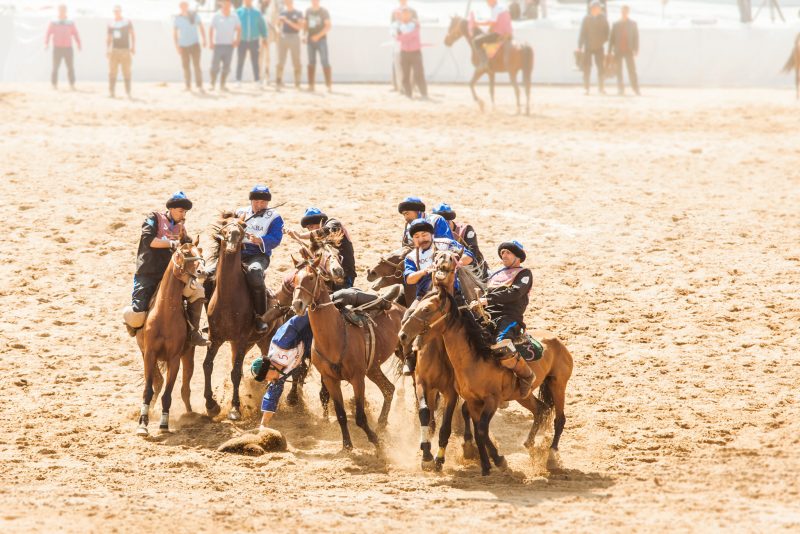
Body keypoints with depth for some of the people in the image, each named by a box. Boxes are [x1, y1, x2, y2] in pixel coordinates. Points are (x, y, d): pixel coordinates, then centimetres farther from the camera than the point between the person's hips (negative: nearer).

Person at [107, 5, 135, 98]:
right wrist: (108, 50, 4)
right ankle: (111, 92, -2)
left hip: (125, 51, -2)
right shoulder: (111, 25, 13)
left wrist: (133, 47, -7)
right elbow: (109, 39, 16)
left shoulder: (127, 22, 5)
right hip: (114, 51, 2)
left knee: (127, 73, -4)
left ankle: (128, 92, -1)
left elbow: (132, 35, 4)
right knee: (112, 72, -4)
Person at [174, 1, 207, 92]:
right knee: (186, 66, 3)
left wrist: (204, 40, -1)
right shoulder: (178, 18, -1)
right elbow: (175, 33, 4)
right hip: (183, 46, 1)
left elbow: (201, 27, 7)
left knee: (196, 65, -11)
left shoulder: (194, 16, -2)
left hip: (194, 44, -1)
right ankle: (188, 86, 10)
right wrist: (177, 46, -4)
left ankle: (200, 85, -11)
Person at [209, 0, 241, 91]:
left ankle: (222, 85, 12)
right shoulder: (217, 16, -2)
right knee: (215, 66, -6)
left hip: (229, 45, 3)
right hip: (218, 45, -3)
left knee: (226, 67, 5)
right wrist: (211, 42, -8)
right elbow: (211, 30, 0)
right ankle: (212, 84, 1)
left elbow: (238, 29, 12)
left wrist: (237, 40, 0)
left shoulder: (234, 16, 4)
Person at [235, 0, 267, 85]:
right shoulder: (239, 12, 2)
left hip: (254, 41, 1)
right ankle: (238, 80, 4)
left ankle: (257, 80, 5)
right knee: (240, 62, 0)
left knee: (255, 62, 2)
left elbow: (262, 25, 10)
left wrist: (264, 37, 3)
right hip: (242, 41, -1)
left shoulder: (256, 13, 7)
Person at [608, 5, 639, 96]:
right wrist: (610, 51, 3)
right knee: (618, 71, 1)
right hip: (618, 51, 2)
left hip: (629, 51, -2)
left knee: (632, 70, -10)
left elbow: (636, 37, 4)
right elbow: (612, 38, 10)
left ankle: (636, 89, -12)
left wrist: (636, 50, -7)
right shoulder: (616, 24, 12)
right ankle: (621, 89, 3)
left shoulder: (633, 24, 8)